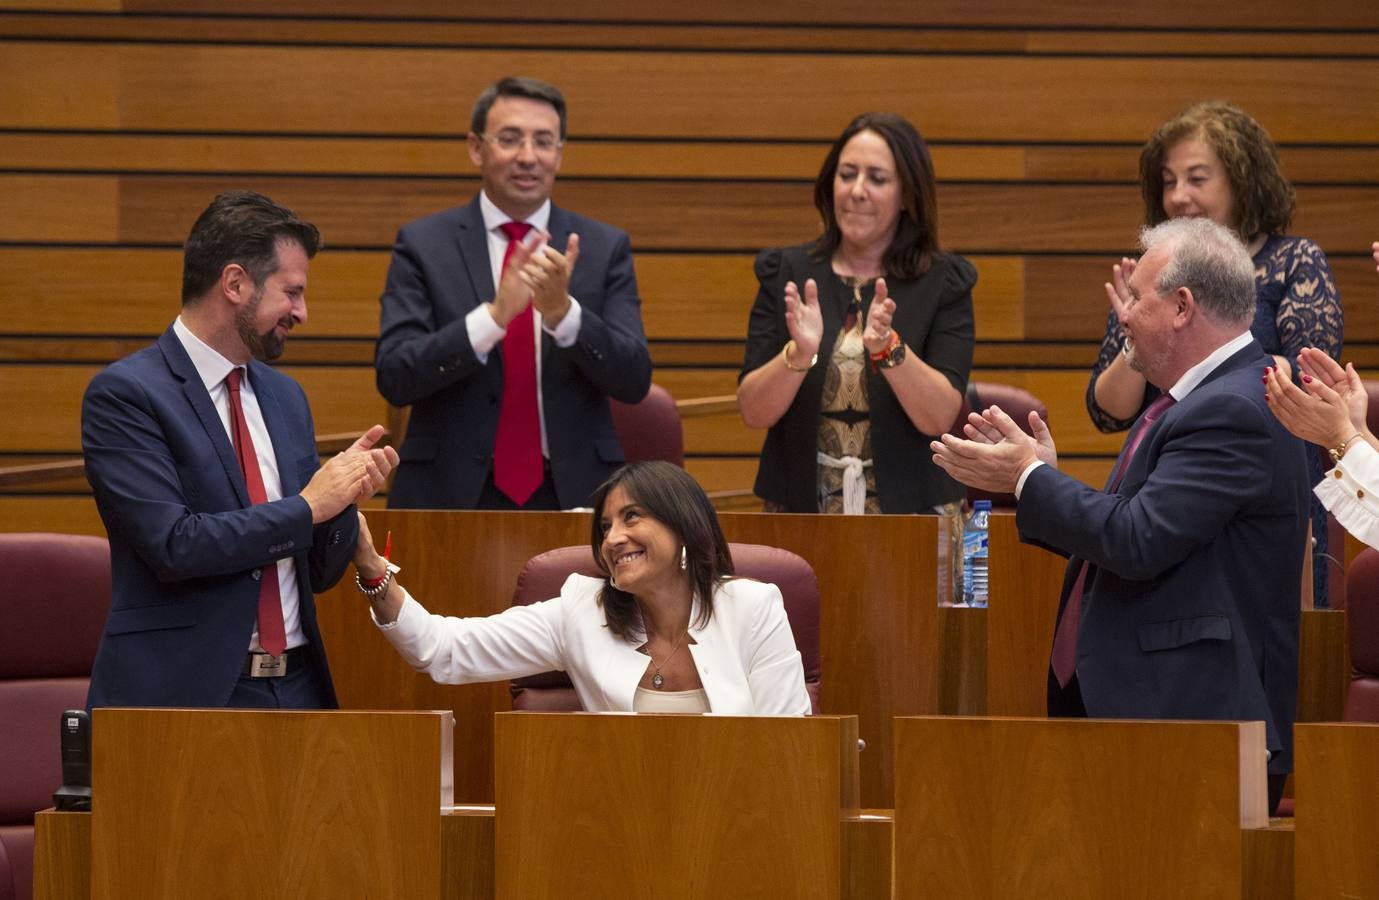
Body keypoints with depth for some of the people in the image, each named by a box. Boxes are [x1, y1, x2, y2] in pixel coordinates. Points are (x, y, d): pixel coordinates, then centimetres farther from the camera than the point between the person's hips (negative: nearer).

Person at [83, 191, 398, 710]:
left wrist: (342, 496, -3)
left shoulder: (284, 396, 15)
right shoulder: (123, 394, -6)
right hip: (184, 693, -6)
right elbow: (174, 544, -18)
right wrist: (307, 506, -11)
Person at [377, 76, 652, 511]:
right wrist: (494, 315, -24)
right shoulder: (423, 244, 0)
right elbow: (395, 376, -10)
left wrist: (563, 312, -21)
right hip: (453, 493, -1)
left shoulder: (605, 247, 4)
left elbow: (635, 381, -4)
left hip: (571, 493, 1)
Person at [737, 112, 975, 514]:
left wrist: (888, 348, -23)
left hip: (910, 510, -1)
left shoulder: (943, 281, 1)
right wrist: (798, 355, -19)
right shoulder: (785, 273, 6)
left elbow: (940, 417, -9)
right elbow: (753, 412, -2)